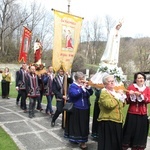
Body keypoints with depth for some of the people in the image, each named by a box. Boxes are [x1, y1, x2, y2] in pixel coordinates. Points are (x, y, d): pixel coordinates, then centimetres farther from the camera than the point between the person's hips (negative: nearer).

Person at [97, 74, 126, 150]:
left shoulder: (114, 91, 15)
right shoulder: (104, 92, -13)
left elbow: (121, 105, 20)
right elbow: (109, 104, -29)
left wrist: (122, 96, 3)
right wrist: (117, 96, -18)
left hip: (117, 120, 9)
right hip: (108, 121, -8)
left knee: (116, 141, 17)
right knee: (108, 142, -1)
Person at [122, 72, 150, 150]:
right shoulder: (131, 87, -3)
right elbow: (127, 101, -5)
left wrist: (141, 95, -20)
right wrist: (131, 95, -24)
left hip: (143, 114, 4)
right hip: (132, 113, -3)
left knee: (141, 132, 8)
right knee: (130, 131, 0)